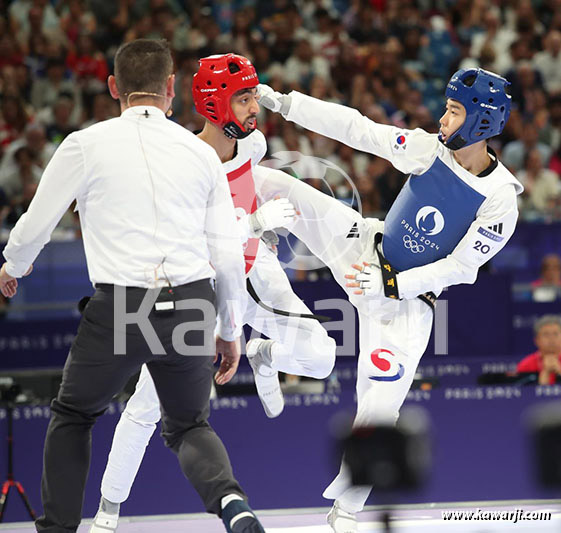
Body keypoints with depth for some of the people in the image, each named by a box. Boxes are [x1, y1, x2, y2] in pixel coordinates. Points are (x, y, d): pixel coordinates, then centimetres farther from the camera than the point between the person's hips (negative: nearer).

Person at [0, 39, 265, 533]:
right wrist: (230, 332, 20)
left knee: (73, 416, 24)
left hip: (119, 309, -2)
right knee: (189, 426, 21)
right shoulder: (202, 153, 7)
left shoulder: (87, 145, -1)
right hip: (191, 306, 2)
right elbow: (229, 255, 7)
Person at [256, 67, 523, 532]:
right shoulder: (427, 149, -11)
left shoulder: (500, 201, -21)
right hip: (367, 250, 4)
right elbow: (356, 129, -10)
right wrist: (282, 103, -14)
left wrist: (392, 285, -26)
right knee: (275, 186, -11)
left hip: (408, 304, -4)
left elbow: (459, 267, -19)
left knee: (379, 407, -8)